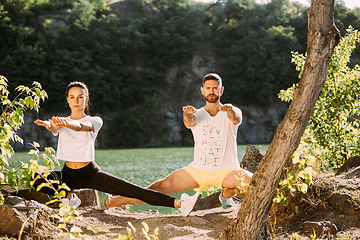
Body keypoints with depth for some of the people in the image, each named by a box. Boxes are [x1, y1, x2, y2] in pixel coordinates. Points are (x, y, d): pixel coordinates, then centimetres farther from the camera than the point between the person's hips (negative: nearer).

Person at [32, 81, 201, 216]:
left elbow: (82, 127, -28)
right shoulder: (61, 122, 3)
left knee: (135, 190, -15)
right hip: (68, 174, 2)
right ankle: (68, 197, -4)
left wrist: (67, 124, -51)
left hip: (91, 172, -2)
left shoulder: (95, 121, -4)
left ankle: (179, 204, -20)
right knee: (38, 180, -28)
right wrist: (48, 125, -48)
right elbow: (54, 130, -22)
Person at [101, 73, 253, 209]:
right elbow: (189, 122, -20)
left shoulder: (231, 113, 0)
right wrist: (187, 114, -46)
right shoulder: (196, 114, 3)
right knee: (162, 186, -13)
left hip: (227, 171, -1)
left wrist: (230, 111, -49)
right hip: (198, 169, 1)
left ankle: (227, 194, -1)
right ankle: (111, 202, -11)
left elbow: (236, 118, -24)